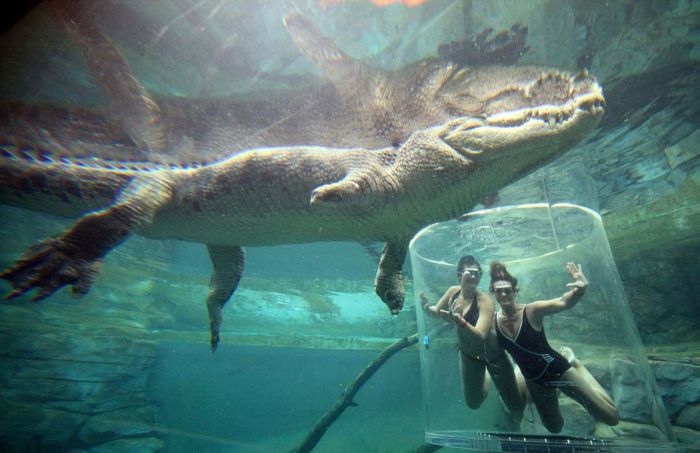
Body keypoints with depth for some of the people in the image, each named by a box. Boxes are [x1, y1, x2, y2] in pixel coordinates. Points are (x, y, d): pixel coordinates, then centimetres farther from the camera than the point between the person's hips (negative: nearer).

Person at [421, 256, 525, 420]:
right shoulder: (453, 291, -15)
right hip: (468, 354, 4)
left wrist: (458, 320, -57)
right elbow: (436, 312, -1)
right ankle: (485, 379, 45)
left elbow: (480, 336, -41)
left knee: (516, 410, 13)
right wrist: (426, 307, -23)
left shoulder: (485, 300, -31)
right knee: (473, 404, 20)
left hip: (492, 354, -4)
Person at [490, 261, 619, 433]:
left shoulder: (532, 311, -26)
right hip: (534, 380, 4)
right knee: (554, 428, 25)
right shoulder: (493, 321, -14)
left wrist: (580, 291, -64)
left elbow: (562, 303, -44)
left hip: (558, 370, -4)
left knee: (611, 418, 5)